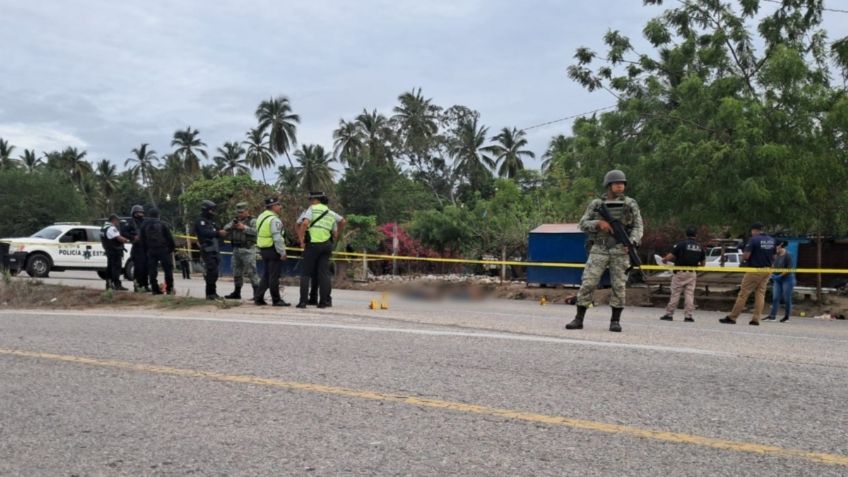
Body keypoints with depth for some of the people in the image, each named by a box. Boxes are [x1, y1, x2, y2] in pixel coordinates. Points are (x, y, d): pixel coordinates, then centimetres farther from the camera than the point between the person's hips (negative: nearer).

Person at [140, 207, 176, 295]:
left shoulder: (144, 225, 9)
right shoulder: (162, 224, -4)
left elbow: (143, 239, 13)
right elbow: (169, 237, -4)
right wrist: (173, 247, 6)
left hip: (151, 251, 3)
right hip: (163, 249, -3)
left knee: (152, 270, 5)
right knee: (168, 268, 2)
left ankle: (155, 289, 3)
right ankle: (170, 288, 0)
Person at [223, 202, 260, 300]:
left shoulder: (252, 221, -4)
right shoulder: (235, 220, 16)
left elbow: (256, 231, -20)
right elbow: (225, 228, 7)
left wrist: (244, 227, -22)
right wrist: (232, 226, -13)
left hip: (248, 250, -7)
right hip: (236, 250, 7)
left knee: (251, 272, -10)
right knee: (237, 272, 14)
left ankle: (257, 293, -9)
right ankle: (237, 293, 25)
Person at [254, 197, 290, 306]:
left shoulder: (261, 217, 13)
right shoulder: (274, 220, -17)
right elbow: (277, 238, -23)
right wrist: (282, 252, -18)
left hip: (263, 249, 9)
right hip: (273, 250, -9)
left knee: (266, 275, 16)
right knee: (274, 276, -3)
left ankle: (258, 297, 15)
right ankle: (276, 300, 3)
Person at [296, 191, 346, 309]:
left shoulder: (311, 209, -2)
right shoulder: (330, 212, 15)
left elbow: (304, 223, -18)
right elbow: (343, 221, 27)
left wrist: (301, 240, -10)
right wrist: (337, 233, 37)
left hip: (312, 244, -4)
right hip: (327, 245, 5)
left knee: (305, 273, 3)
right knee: (324, 273, 7)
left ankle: (303, 301, 0)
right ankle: (324, 301, 5)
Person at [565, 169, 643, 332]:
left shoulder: (630, 204, 6)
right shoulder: (596, 204, 8)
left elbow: (637, 227, 1)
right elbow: (583, 225, 5)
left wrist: (631, 243, -17)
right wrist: (599, 223, -14)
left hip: (620, 251, 0)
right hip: (599, 250, 0)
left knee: (619, 286, -1)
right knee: (587, 284, -5)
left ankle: (615, 321, 9)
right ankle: (578, 319, 1)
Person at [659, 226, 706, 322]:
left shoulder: (681, 244, -10)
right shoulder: (700, 247, 6)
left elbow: (671, 256, -13)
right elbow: (703, 262, 10)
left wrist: (664, 259, 7)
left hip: (680, 272, -4)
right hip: (692, 274, 4)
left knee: (675, 294, 1)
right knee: (689, 294, 6)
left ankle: (669, 314, 4)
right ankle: (688, 315, 2)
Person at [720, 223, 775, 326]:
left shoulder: (754, 239, -13)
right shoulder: (771, 240, 8)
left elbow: (745, 256, -17)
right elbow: (774, 257, 13)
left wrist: (743, 256, 4)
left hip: (754, 270, -6)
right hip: (766, 270, 6)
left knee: (743, 294, -3)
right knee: (760, 294, 8)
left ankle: (732, 318, 0)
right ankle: (756, 319, 4)